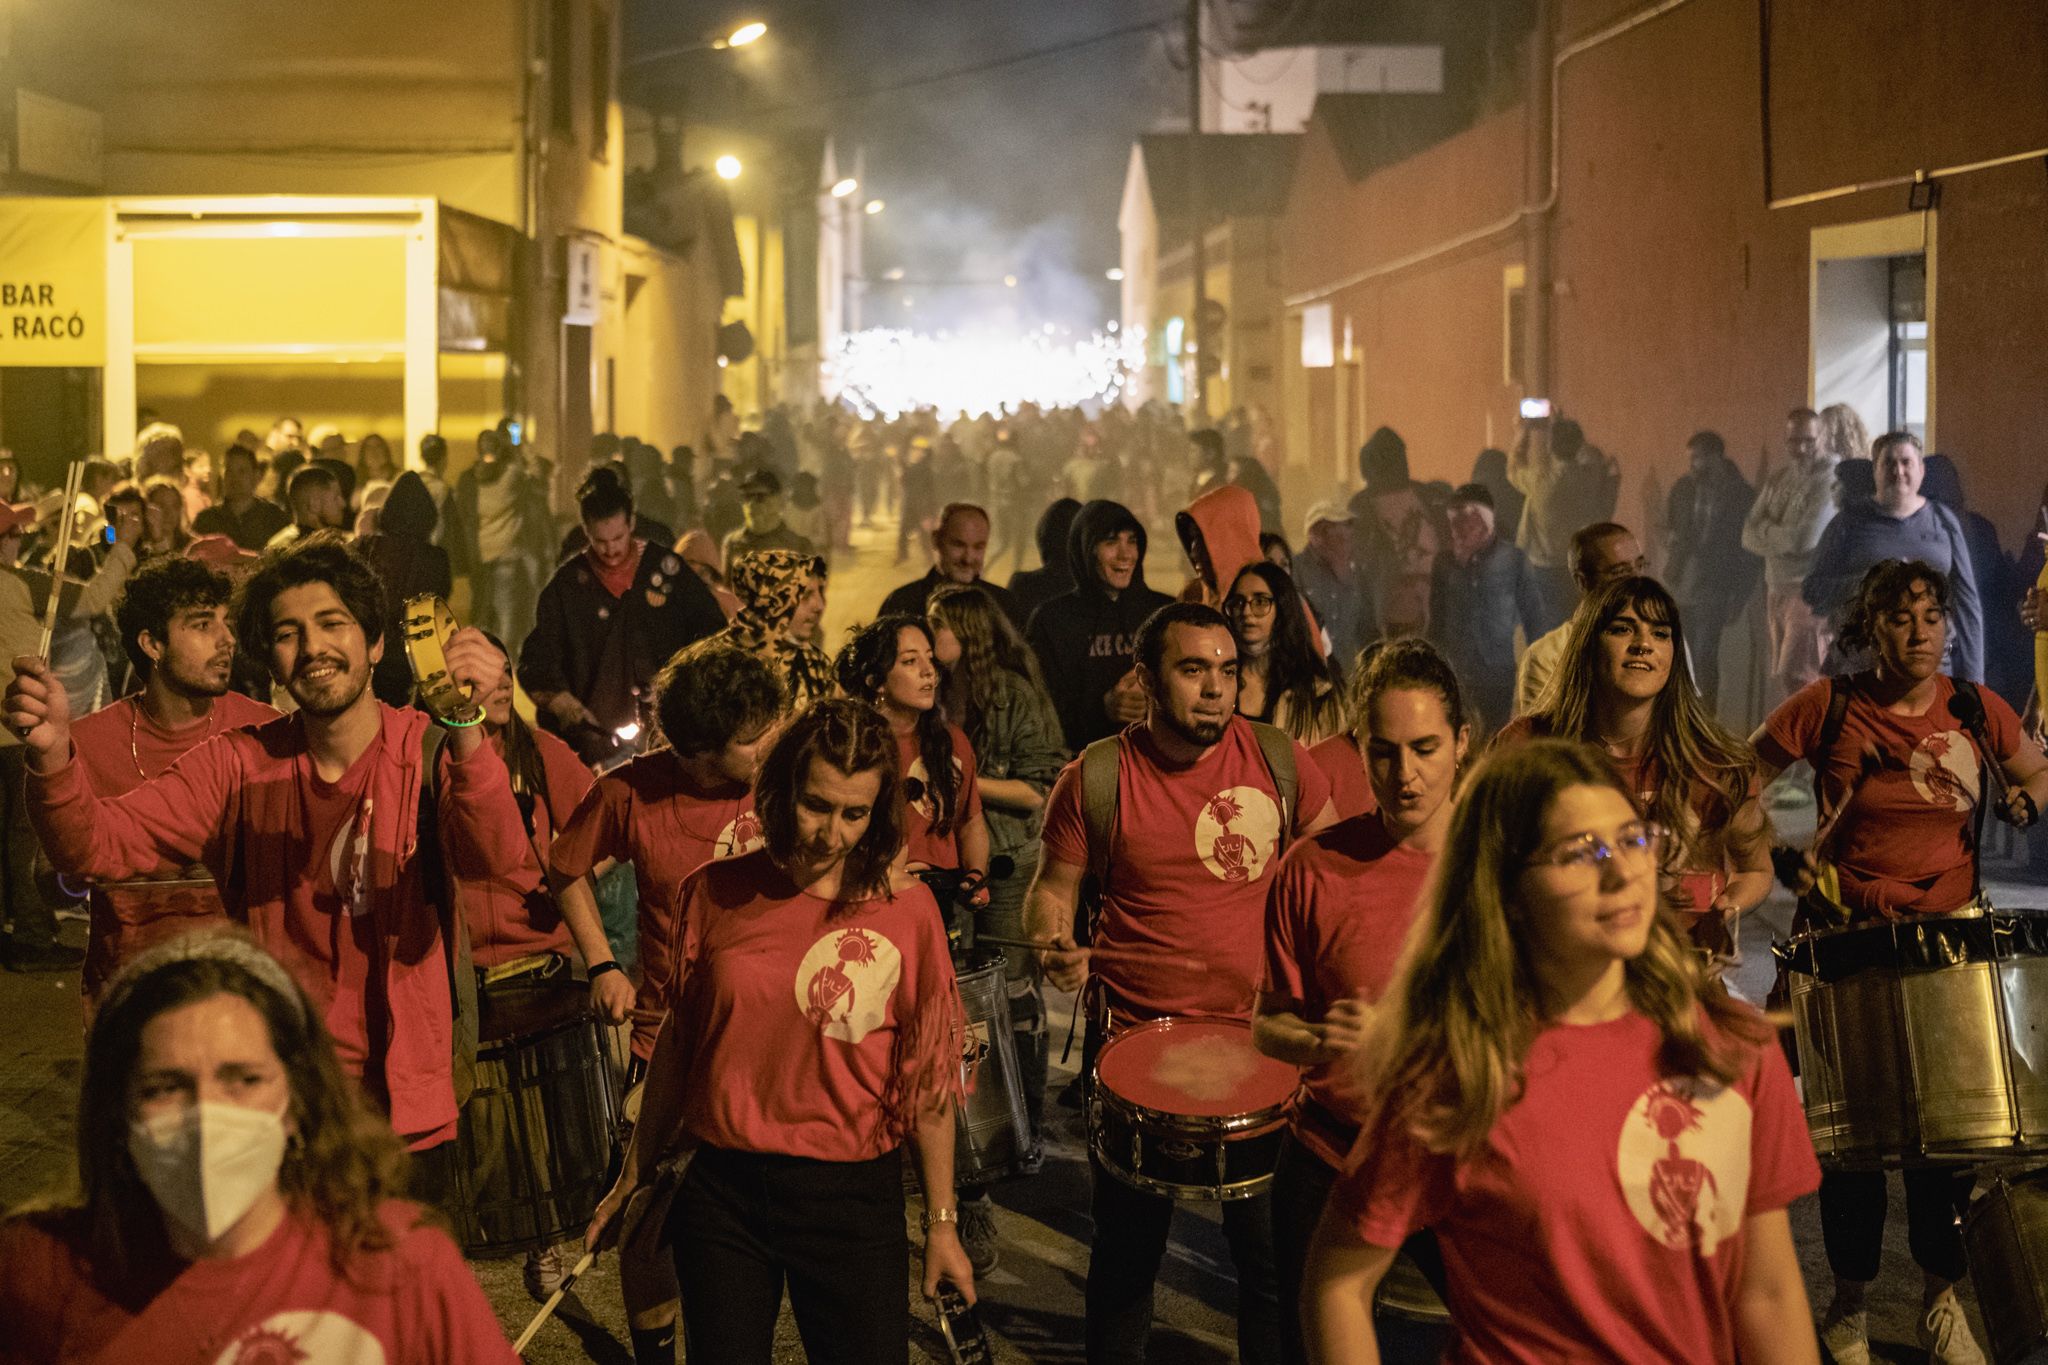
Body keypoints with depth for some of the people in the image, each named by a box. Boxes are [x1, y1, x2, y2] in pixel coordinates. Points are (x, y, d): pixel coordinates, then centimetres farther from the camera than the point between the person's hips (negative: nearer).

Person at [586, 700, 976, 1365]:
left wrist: (941, 1221, 0)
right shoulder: (716, 893, 0)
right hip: (722, 1191, 2)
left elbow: (927, 1076, -2)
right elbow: (678, 1042, 10)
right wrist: (633, 1177, 15)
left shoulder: (904, 908, -6)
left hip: (852, 1196, -1)